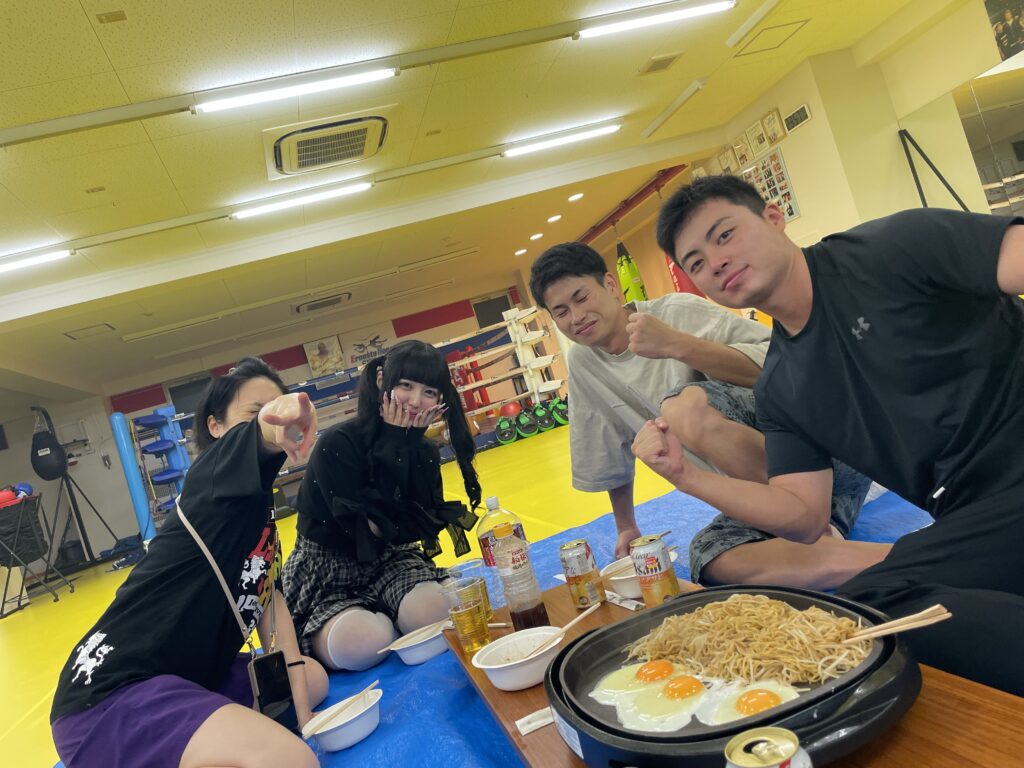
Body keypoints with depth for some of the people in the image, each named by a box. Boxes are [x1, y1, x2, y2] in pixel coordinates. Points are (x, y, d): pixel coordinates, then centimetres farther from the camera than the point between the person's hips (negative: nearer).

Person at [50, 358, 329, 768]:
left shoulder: (258, 504, 13)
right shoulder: (215, 471, -12)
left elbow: (267, 593, 11)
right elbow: (262, 434, -35)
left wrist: (297, 692, 2)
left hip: (187, 678, 10)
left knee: (314, 679, 24)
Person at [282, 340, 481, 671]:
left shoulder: (422, 450, -3)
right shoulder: (336, 444, -22)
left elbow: (428, 524, -14)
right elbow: (363, 530, -27)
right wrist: (394, 446, -27)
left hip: (391, 561, 4)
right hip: (328, 572, -4)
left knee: (437, 614, -28)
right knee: (362, 644, -34)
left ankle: (381, 617, 6)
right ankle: (318, 635, 3)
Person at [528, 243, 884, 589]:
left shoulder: (679, 311, -10)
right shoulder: (582, 362, 8)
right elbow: (608, 456, 19)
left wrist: (677, 344, -30)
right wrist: (626, 527, 25)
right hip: (752, 487, 5)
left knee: (685, 406, -34)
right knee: (713, 560, -28)